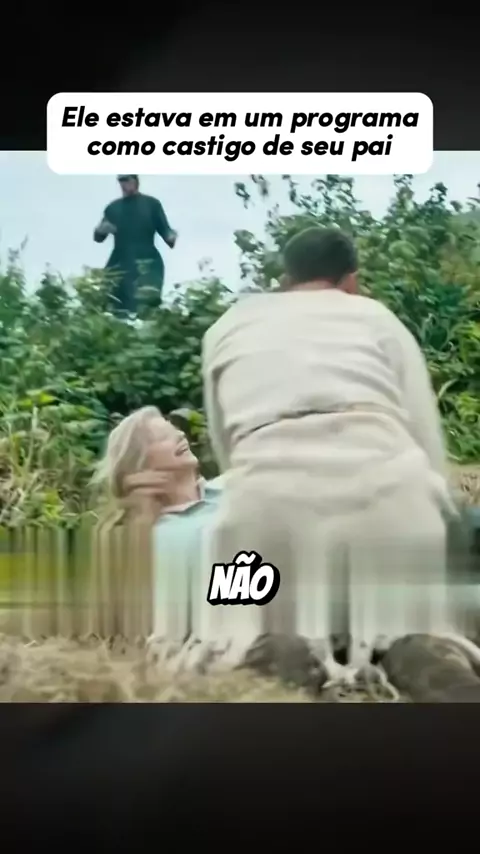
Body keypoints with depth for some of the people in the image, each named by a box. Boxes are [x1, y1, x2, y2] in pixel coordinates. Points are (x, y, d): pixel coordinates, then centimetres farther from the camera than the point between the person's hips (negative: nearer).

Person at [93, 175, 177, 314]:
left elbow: (164, 229, 3)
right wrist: (101, 230, -7)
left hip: (147, 265, -3)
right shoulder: (113, 207, 14)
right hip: (120, 264, 3)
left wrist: (171, 237, -21)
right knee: (119, 309, -6)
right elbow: (98, 238, 17)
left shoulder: (151, 204, 6)